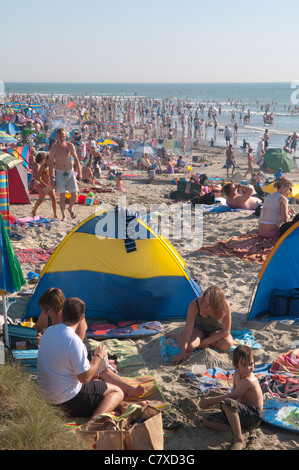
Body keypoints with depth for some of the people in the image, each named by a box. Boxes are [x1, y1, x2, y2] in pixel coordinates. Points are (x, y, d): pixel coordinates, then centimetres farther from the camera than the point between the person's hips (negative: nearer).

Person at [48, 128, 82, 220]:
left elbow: (76, 159, 6)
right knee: (62, 196, -8)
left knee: (75, 195, 1)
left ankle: (71, 208, 33)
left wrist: (79, 172, 3)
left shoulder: (70, 146, -5)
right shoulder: (53, 149, -11)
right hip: (59, 173, -2)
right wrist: (51, 179, -8)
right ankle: (64, 217, 6)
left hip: (70, 172, 2)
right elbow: (50, 164, -6)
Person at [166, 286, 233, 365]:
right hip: (199, 329, -1)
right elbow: (188, 329, -30)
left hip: (217, 330, 1)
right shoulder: (195, 305, -32)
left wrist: (206, 342, -25)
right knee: (189, 347, -30)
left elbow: (226, 331, -23)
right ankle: (176, 335, 5)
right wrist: (182, 352, -36)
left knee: (227, 345, -30)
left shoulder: (225, 305, -33)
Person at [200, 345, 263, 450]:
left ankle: (238, 439, -34)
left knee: (227, 403, -37)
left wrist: (210, 401, -20)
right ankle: (235, 429, -17)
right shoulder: (237, 375, 9)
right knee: (207, 420, 2)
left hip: (253, 416, -10)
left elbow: (232, 396, -26)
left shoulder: (249, 380, -21)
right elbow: (233, 393, 22)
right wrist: (213, 400, 7)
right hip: (242, 414, 10)